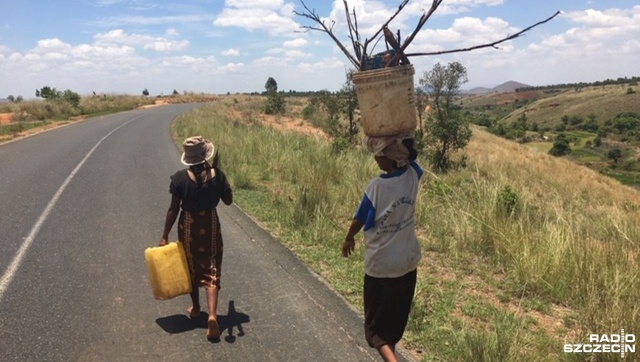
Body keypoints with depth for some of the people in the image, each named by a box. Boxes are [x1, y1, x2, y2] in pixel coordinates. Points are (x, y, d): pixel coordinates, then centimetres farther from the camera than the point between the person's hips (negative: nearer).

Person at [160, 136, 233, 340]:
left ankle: (196, 308, 36)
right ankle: (212, 314, -12)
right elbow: (228, 201, 4)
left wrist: (165, 235, -1)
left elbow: (174, 209, -11)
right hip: (210, 227, 0)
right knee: (211, 271, 4)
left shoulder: (180, 178, -13)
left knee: (191, 268, 20)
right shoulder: (217, 176, -10)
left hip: (188, 227, 0)